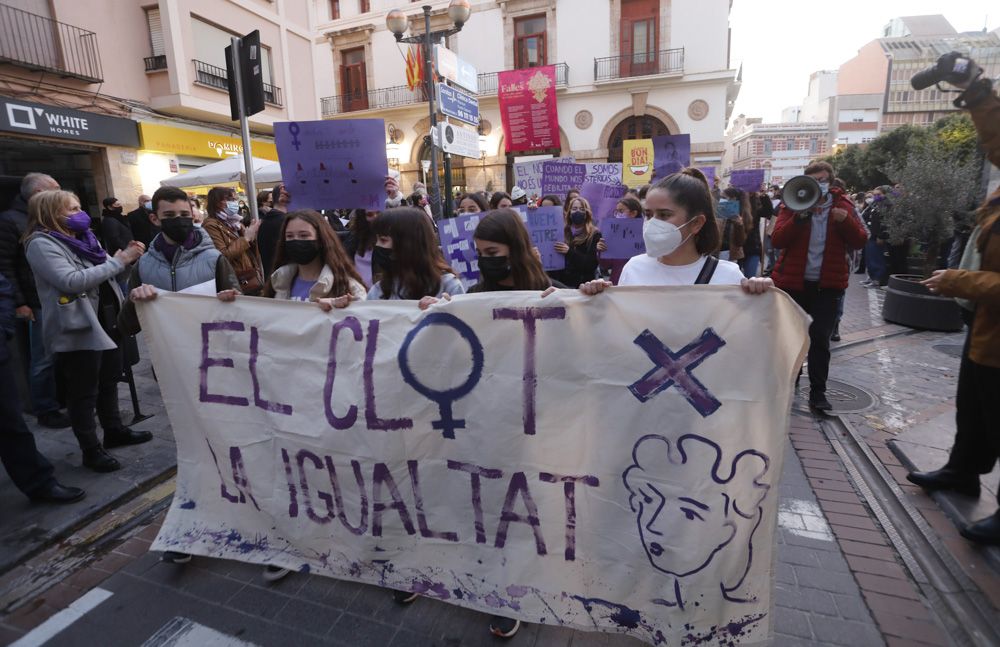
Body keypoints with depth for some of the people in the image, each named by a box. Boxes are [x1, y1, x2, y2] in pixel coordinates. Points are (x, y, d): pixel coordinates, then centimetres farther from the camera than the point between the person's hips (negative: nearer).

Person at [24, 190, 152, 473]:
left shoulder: (83, 237, 9)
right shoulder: (41, 245, -14)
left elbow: (104, 274, 16)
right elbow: (72, 282, -26)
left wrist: (127, 258, -3)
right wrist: (118, 261, -24)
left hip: (106, 320, 8)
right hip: (78, 328, -8)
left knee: (109, 379, 19)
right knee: (83, 392, 2)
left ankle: (114, 431, 35)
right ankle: (91, 450, 14)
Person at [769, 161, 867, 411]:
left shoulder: (843, 205, 5)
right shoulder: (793, 204, 1)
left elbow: (860, 241, 0)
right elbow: (777, 239, -12)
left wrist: (845, 220, -17)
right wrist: (799, 217, -24)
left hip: (827, 284, 0)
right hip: (794, 281, 0)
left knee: (820, 339, -1)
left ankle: (818, 392, 7)